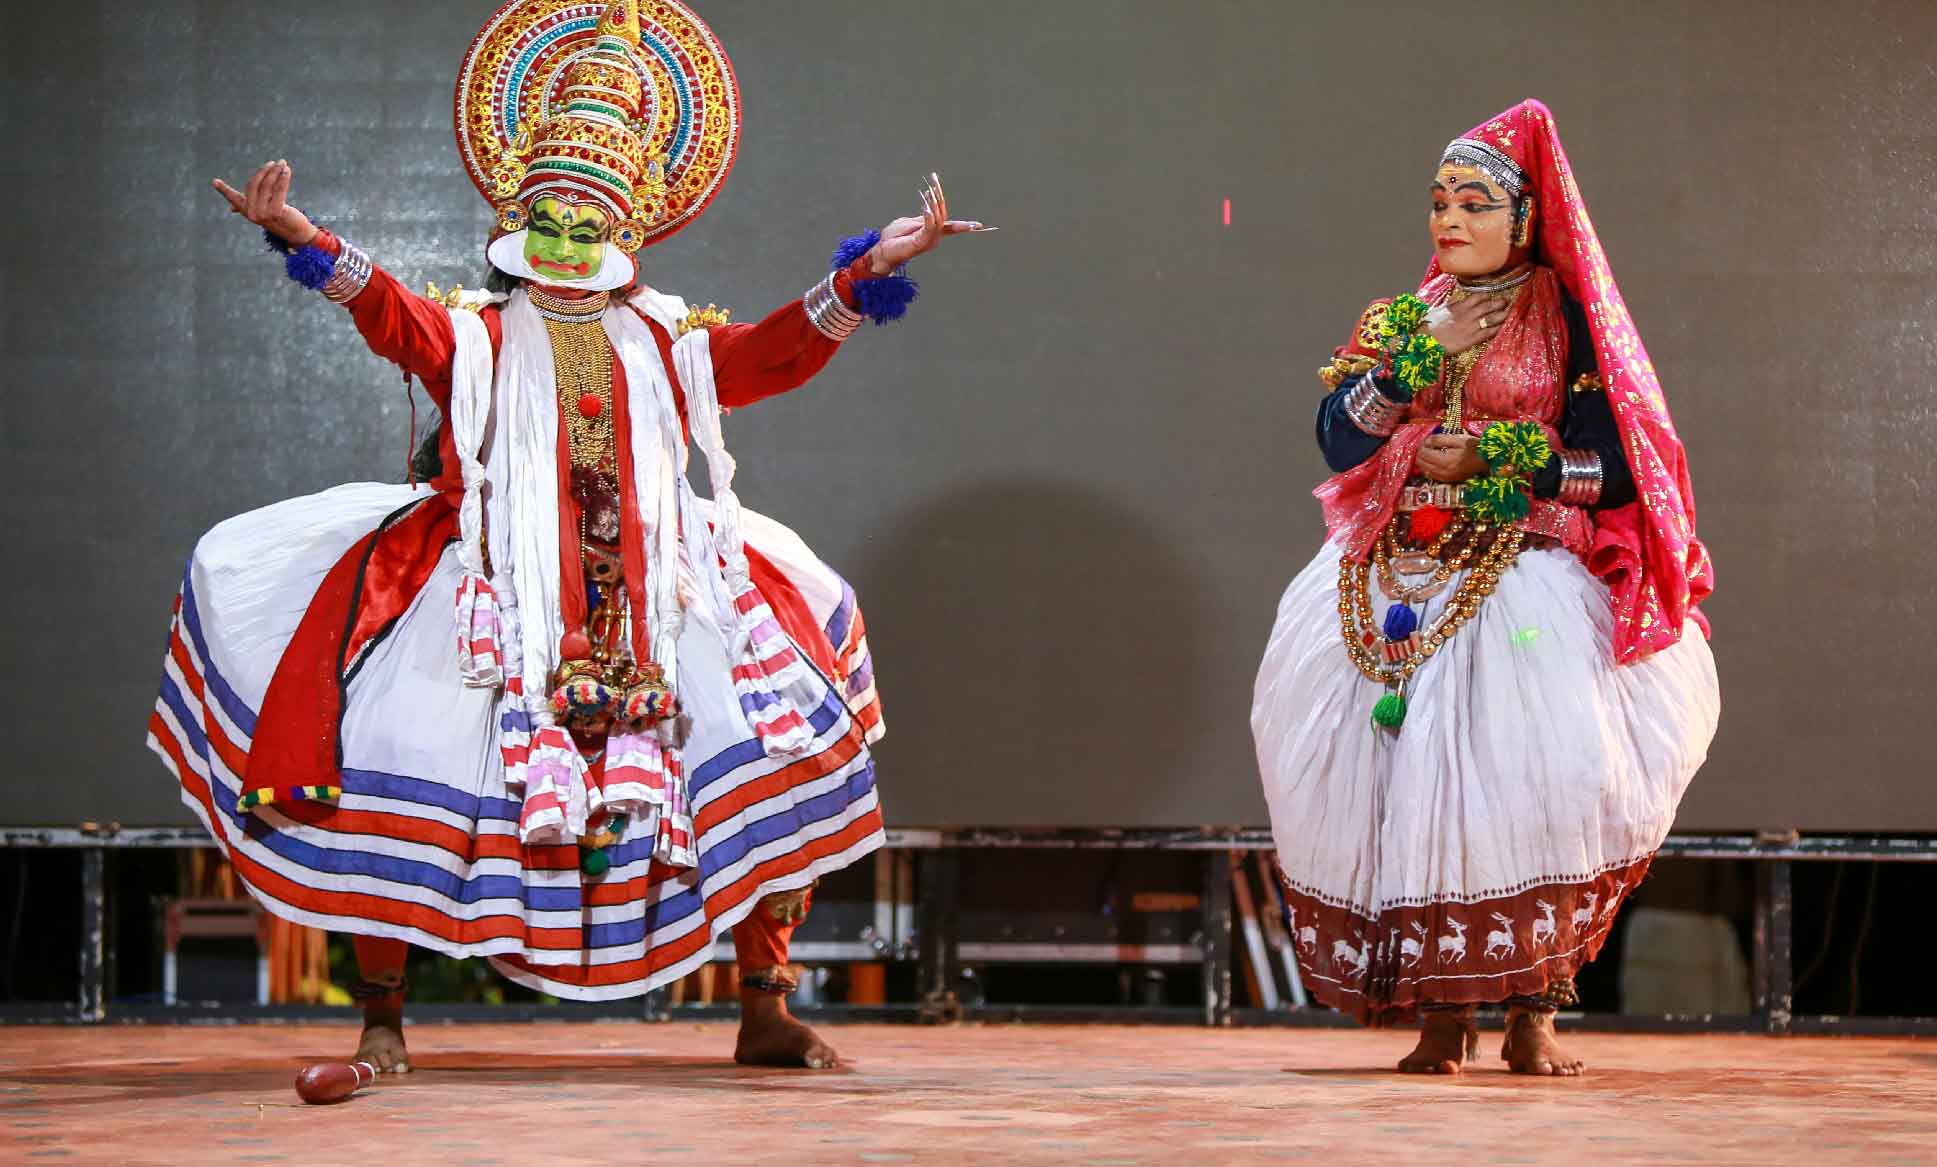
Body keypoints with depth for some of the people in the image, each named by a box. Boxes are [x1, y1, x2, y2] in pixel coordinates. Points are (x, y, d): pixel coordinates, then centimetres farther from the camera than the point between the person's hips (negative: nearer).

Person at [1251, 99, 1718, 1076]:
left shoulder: (1569, 323, 4)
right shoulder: (1399, 321, 16)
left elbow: (1616, 468, -4)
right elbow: (1339, 440, 2)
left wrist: (1486, 461, -8)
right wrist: (1424, 354, -8)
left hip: (1524, 581, -4)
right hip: (1400, 583, 4)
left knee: (1532, 773, -19)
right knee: (1406, 773, -9)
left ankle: (1532, 1008, -12)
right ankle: (1441, 1009, -3)